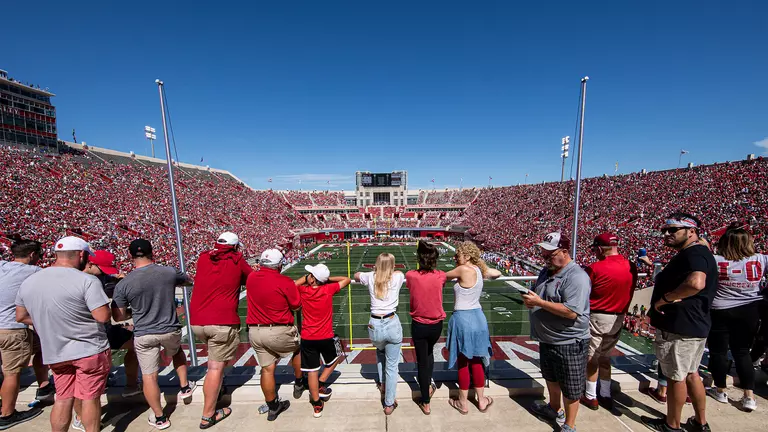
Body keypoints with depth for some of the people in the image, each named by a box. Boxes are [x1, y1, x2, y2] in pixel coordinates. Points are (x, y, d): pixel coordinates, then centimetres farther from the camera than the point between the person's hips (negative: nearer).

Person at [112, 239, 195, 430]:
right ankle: (184, 386, 37)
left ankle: (159, 418, 25)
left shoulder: (123, 283, -13)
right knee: (177, 352, 33)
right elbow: (187, 280, 12)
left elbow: (118, 316, -5)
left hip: (143, 335, -1)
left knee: (149, 376, 12)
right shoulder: (169, 272, -11)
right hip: (170, 330, 1)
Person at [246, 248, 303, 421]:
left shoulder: (251, 278, -1)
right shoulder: (285, 282, -18)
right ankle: (299, 383, 37)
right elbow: (297, 305, -7)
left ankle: (273, 407, 30)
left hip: (255, 331, 5)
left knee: (267, 369, 15)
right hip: (279, 331, -5)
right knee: (299, 347, 24)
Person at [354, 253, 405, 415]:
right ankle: (389, 404, 24)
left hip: (374, 325, 2)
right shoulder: (397, 277, -1)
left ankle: (382, 383, 43)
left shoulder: (371, 277, 2)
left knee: (380, 352, 35)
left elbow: (356, 275, 23)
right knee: (392, 366, 14)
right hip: (392, 324, -2)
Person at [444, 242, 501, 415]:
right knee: (476, 362, 20)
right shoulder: (479, 269, 3)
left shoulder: (464, 270, -20)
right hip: (478, 317, 7)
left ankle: (463, 403, 25)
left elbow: (444, 276, -7)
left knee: (463, 363, 9)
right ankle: (481, 401, 34)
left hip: (462, 319, -7)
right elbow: (497, 273, 21)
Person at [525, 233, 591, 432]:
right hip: (547, 339, 9)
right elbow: (539, 296, 16)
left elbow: (571, 312, -32)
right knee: (551, 378, 28)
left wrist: (539, 302, -29)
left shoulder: (576, 277, -24)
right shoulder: (546, 271, 3)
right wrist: (530, 301, -6)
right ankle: (554, 408, 50)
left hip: (569, 343, -8)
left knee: (570, 388, 12)